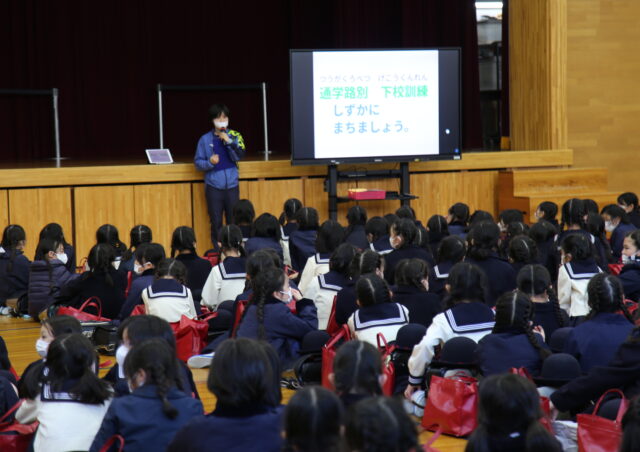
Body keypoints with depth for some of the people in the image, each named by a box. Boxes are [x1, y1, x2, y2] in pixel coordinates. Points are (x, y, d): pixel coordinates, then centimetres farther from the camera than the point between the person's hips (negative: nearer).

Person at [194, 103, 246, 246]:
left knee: (233, 221, 2)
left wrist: (228, 141, -17)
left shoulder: (234, 136, 5)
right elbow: (198, 162, 3)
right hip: (213, 187, -1)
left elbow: (239, 156, -7)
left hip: (231, 185, 1)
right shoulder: (205, 139, 2)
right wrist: (209, 162, -16)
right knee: (216, 223, 1)